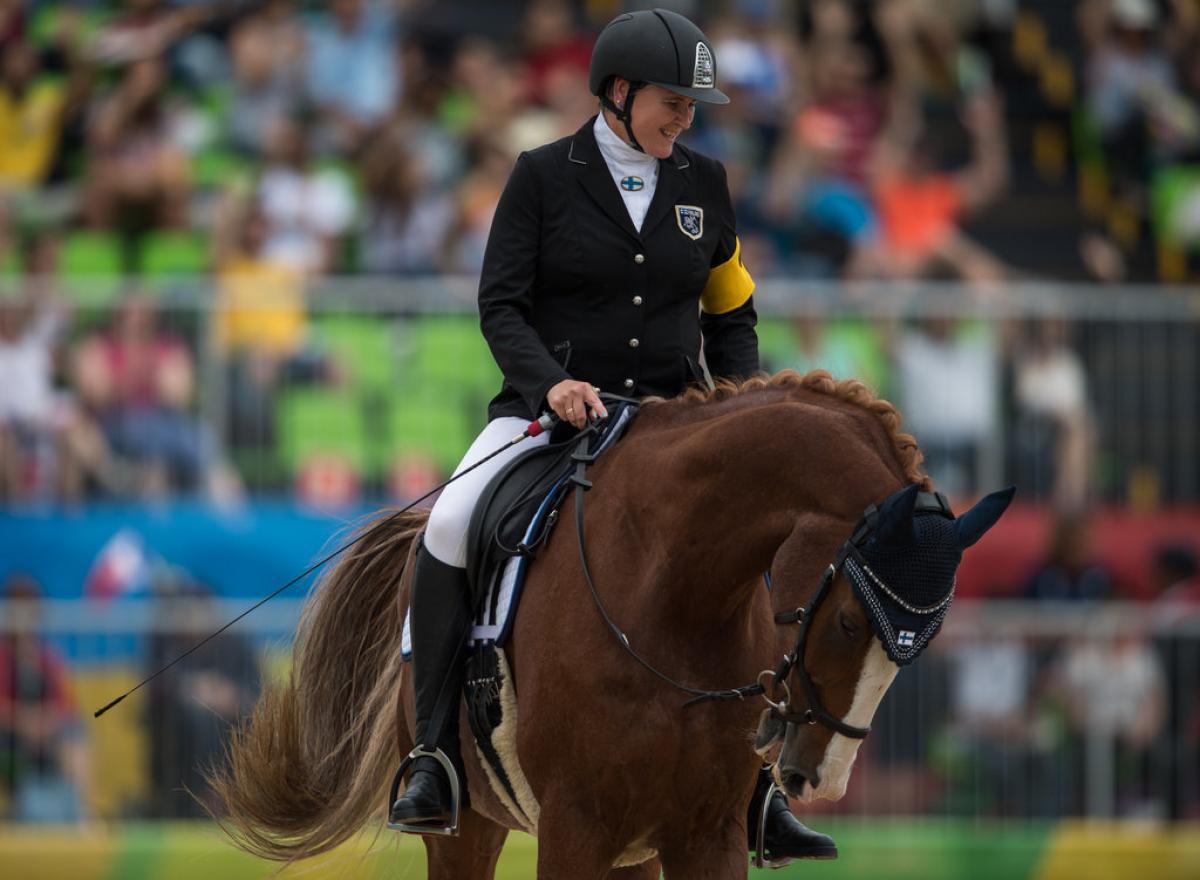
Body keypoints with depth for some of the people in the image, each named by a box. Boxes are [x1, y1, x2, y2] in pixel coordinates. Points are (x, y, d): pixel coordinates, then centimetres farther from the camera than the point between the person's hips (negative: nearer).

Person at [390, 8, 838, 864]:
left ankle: (757, 789, -1)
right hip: (552, 407, -3)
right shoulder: (544, 176, 0)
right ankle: (438, 760, -18)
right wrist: (549, 382, -22)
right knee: (451, 528, -27)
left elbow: (732, 316, 17)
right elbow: (500, 304, -4)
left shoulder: (704, 184, 9)